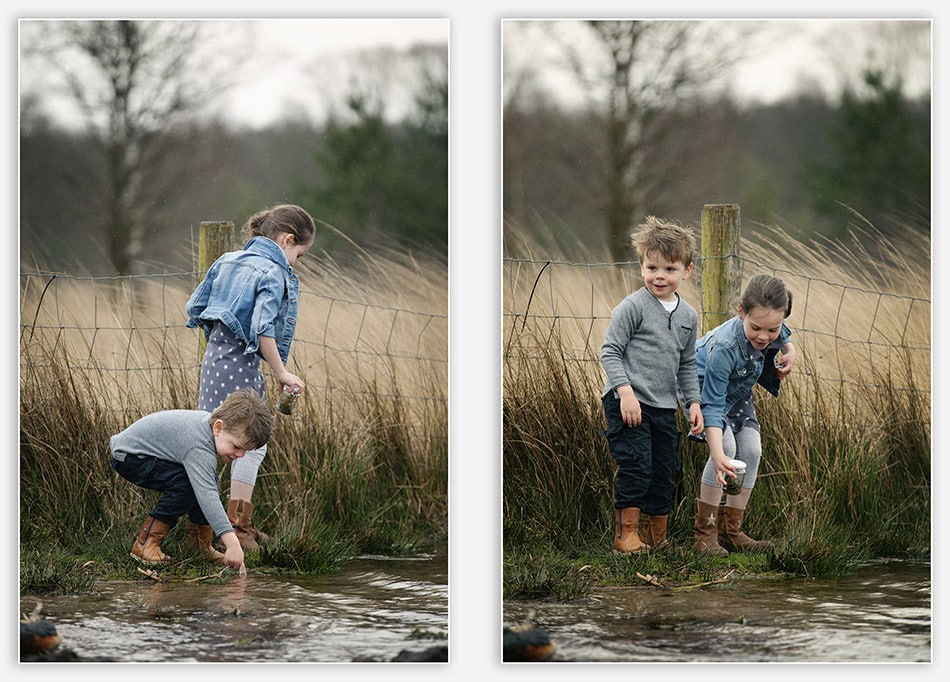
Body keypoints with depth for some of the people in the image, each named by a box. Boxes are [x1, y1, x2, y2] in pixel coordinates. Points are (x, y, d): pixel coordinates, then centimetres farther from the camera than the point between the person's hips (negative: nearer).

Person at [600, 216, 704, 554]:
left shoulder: (688, 316, 10)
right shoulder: (632, 307, -9)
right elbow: (609, 352, -11)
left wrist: (693, 402, 12)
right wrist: (626, 391, -20)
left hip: (664, 407, 6)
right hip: (628, 403, -6)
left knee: (665, 472, 10)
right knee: (635, 466, -12)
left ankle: (657, 535, 23)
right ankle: (626, 533, -1)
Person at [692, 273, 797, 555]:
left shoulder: (774, 328, -25)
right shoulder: (724, 347, -43)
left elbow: (785, 339, 5)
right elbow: (712, 406, -41)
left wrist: (790, 352, -18)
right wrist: (717, 455, -51)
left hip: (736, 389, 6)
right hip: (702, 386, -6)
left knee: (751, 449, -7)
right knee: (727, 445, -24)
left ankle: (730, 531, 2)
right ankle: (705, 532, -16)